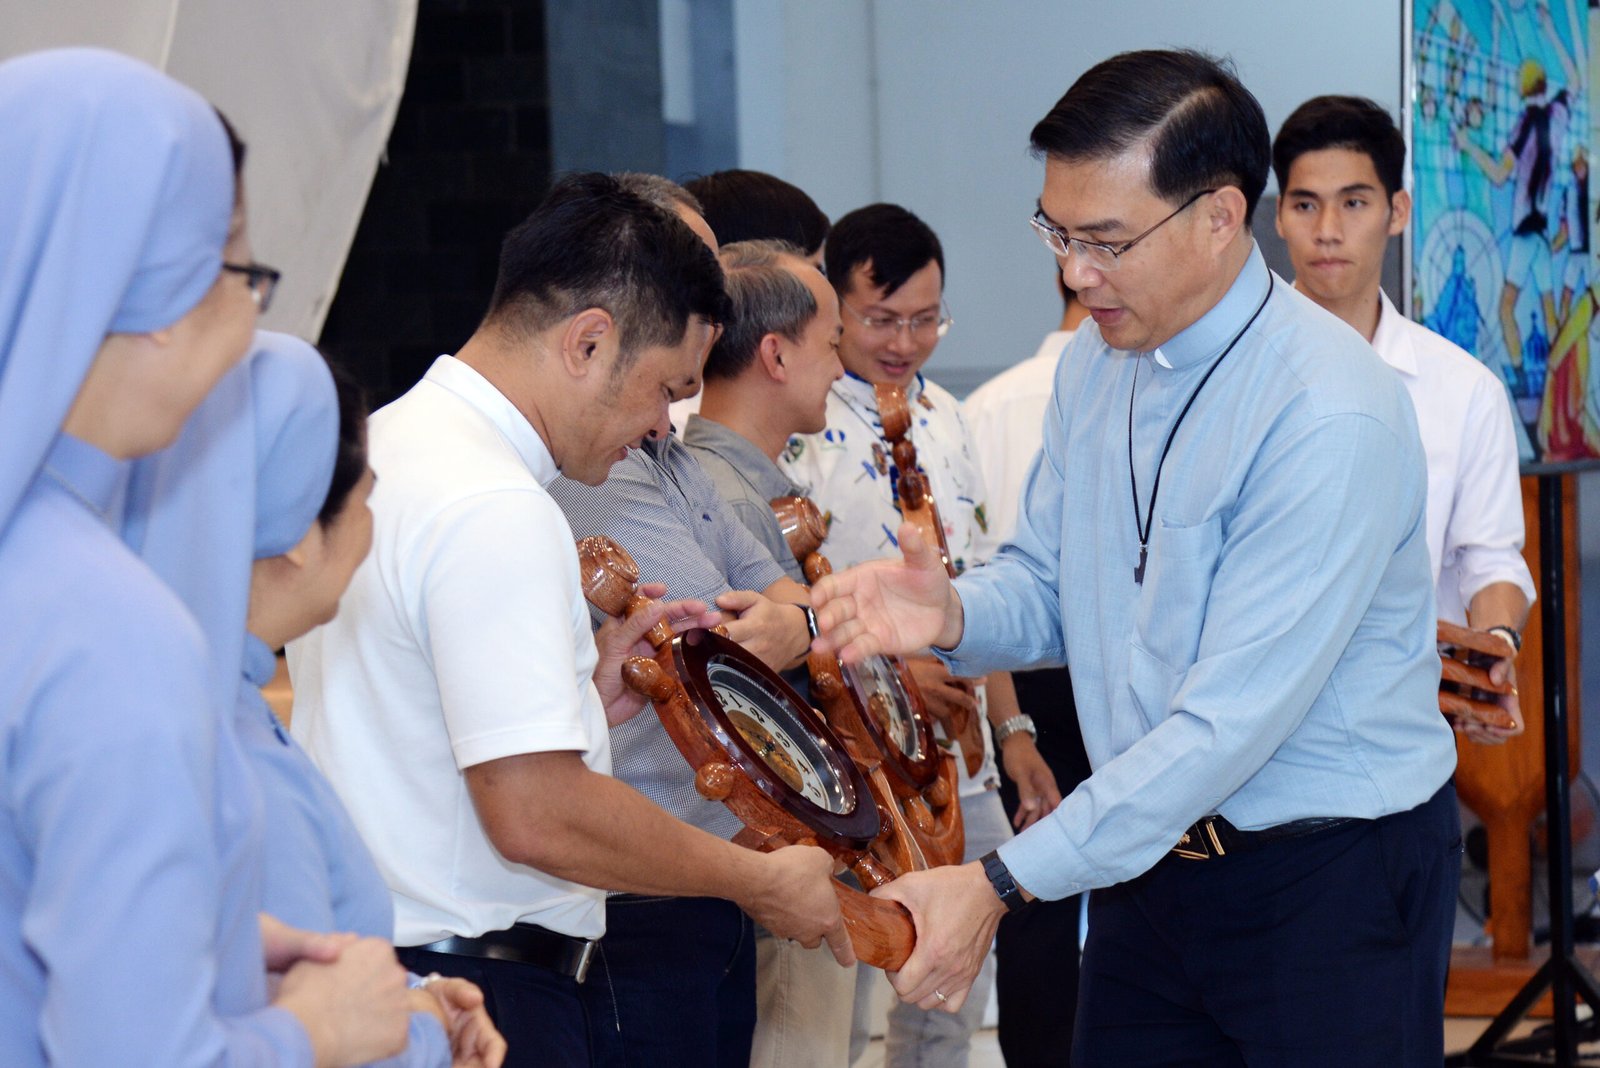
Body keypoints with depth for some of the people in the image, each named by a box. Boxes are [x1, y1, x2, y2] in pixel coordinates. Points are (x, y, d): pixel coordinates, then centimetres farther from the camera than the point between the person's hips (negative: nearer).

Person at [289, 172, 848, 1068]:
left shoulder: (387, 444, 12)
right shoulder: (496, 511, -21)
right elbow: (534, 813, -25)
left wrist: (581, 697, 12)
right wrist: (761, 881, -15)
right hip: (480, 994, -10)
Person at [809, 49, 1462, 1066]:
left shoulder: (1333, 417, -24)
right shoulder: (1098, 362, 2)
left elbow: (1231, 721, -27)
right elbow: (1047, 583, 11)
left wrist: (1000, 884, -27)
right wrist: (951, 614, -13)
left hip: (1329, 876, -7)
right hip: (1155, 853, 7)